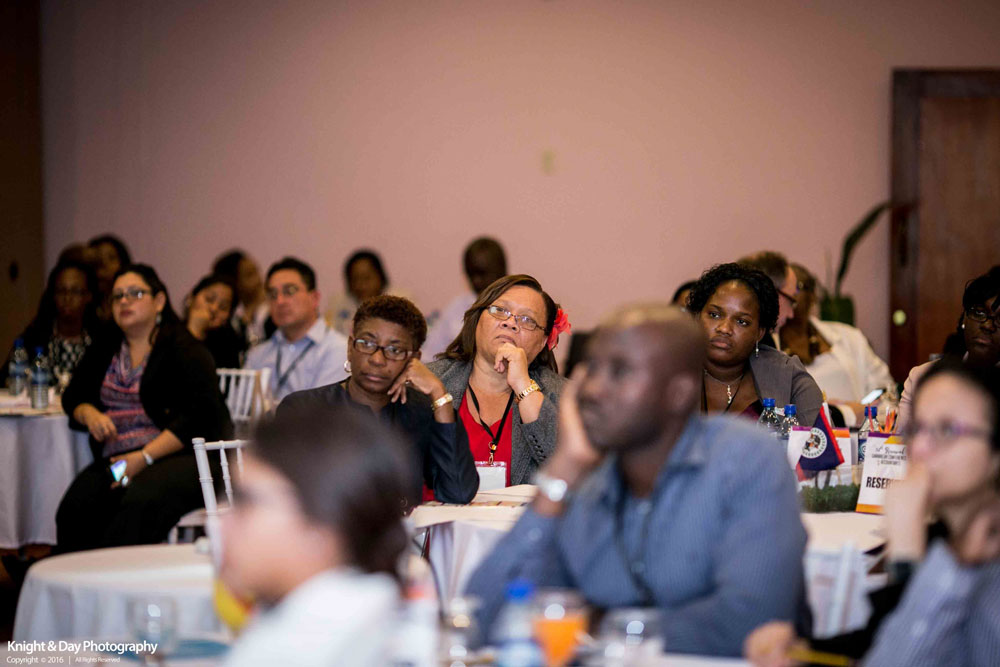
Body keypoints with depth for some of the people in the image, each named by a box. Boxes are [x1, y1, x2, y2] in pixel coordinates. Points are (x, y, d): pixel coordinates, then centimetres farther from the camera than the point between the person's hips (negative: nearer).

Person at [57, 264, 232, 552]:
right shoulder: (103, 350, 19)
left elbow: (200, 415, -11)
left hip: (182, 456, -5)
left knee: (139, 504, -37)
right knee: (76, 507, -27)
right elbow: (73, 396, 26)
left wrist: (144, 458, -17)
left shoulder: (184, 350, -2)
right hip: (117, 460, 5)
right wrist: (89, 413, -1)